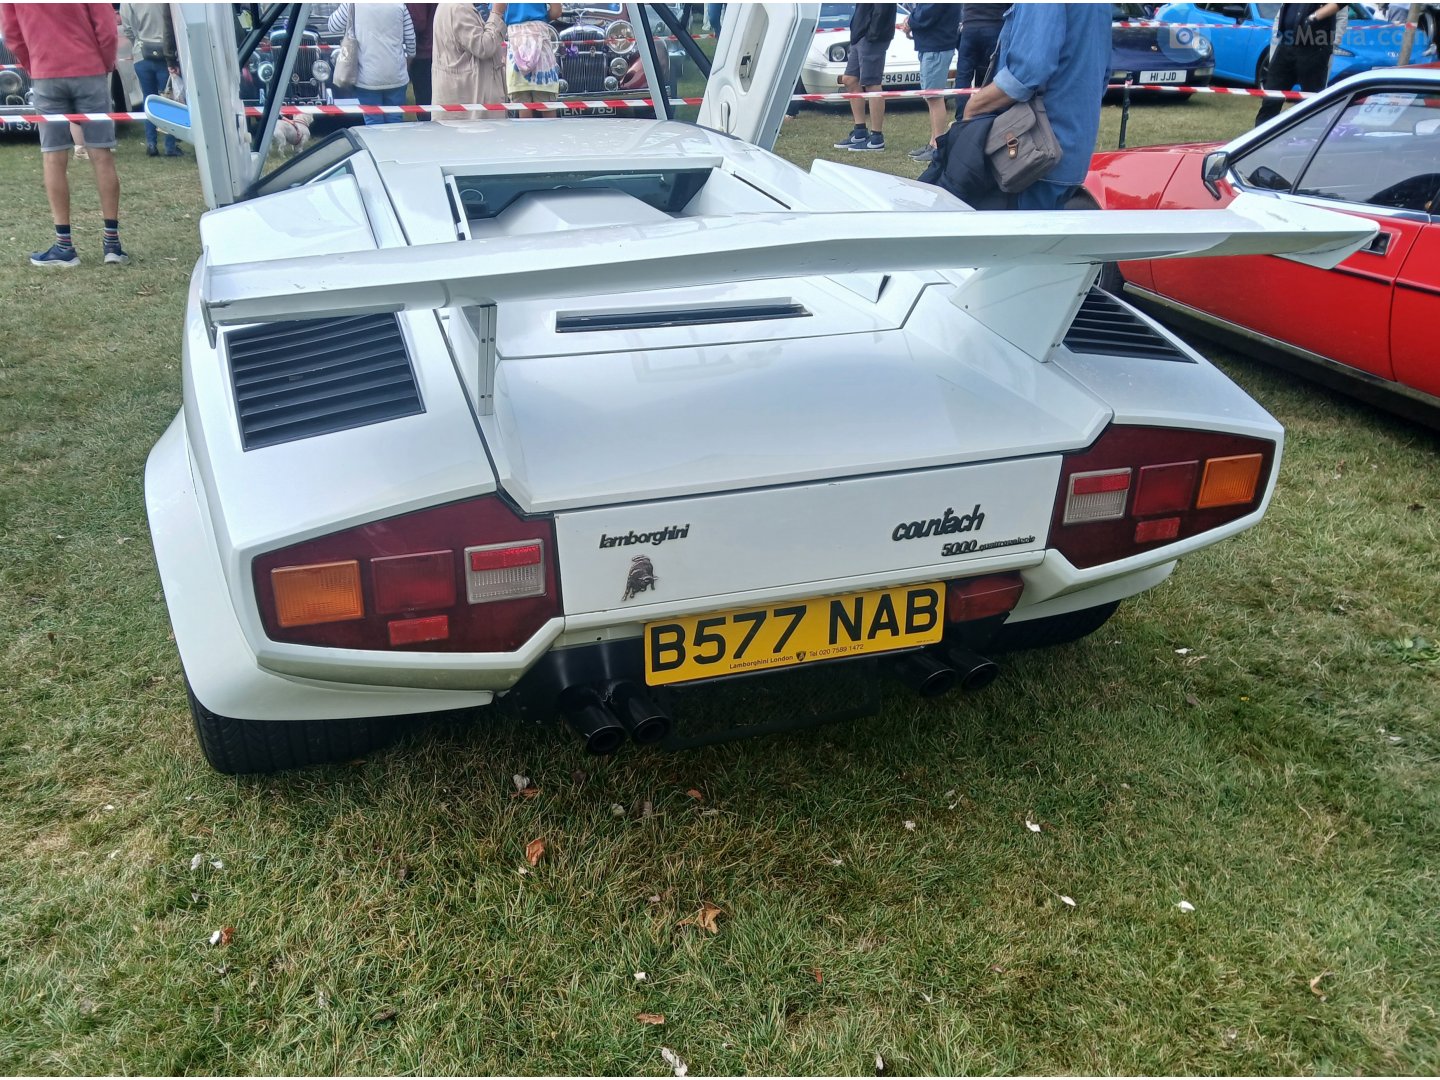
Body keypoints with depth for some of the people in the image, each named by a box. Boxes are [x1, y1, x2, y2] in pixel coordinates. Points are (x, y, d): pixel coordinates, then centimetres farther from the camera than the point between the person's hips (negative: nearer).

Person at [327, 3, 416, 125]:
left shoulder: (353, 4, -4)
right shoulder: (399, 4, 1)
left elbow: (333, 27, 9)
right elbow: (411, 40, 5)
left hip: (368, 78, -2)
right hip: (397, 77, 2)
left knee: (374, 124, 3)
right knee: (396, 122, 9)